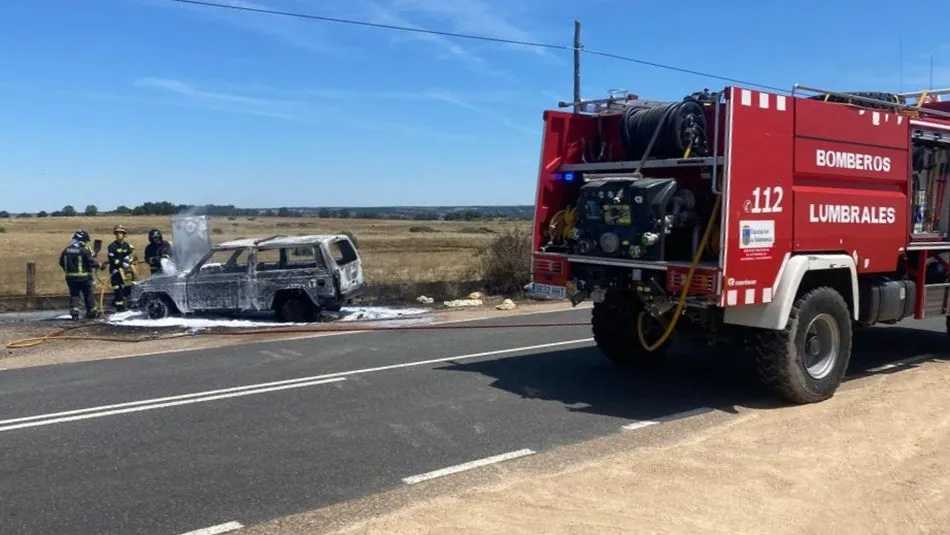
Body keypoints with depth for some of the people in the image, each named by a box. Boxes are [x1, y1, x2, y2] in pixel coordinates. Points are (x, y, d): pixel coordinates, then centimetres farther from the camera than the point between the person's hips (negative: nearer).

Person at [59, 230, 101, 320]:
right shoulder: (84, 250, -13)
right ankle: (92, 312, 15)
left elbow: (61, 262, 13)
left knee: (74, 295, 10)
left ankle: (74, 313, 2)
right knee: (88, 294, 7)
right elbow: (91, 261, -13)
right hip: (83, 276, -5)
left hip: (70, 276, 5)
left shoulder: (67, 249, 6)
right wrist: (99, 265, 3)